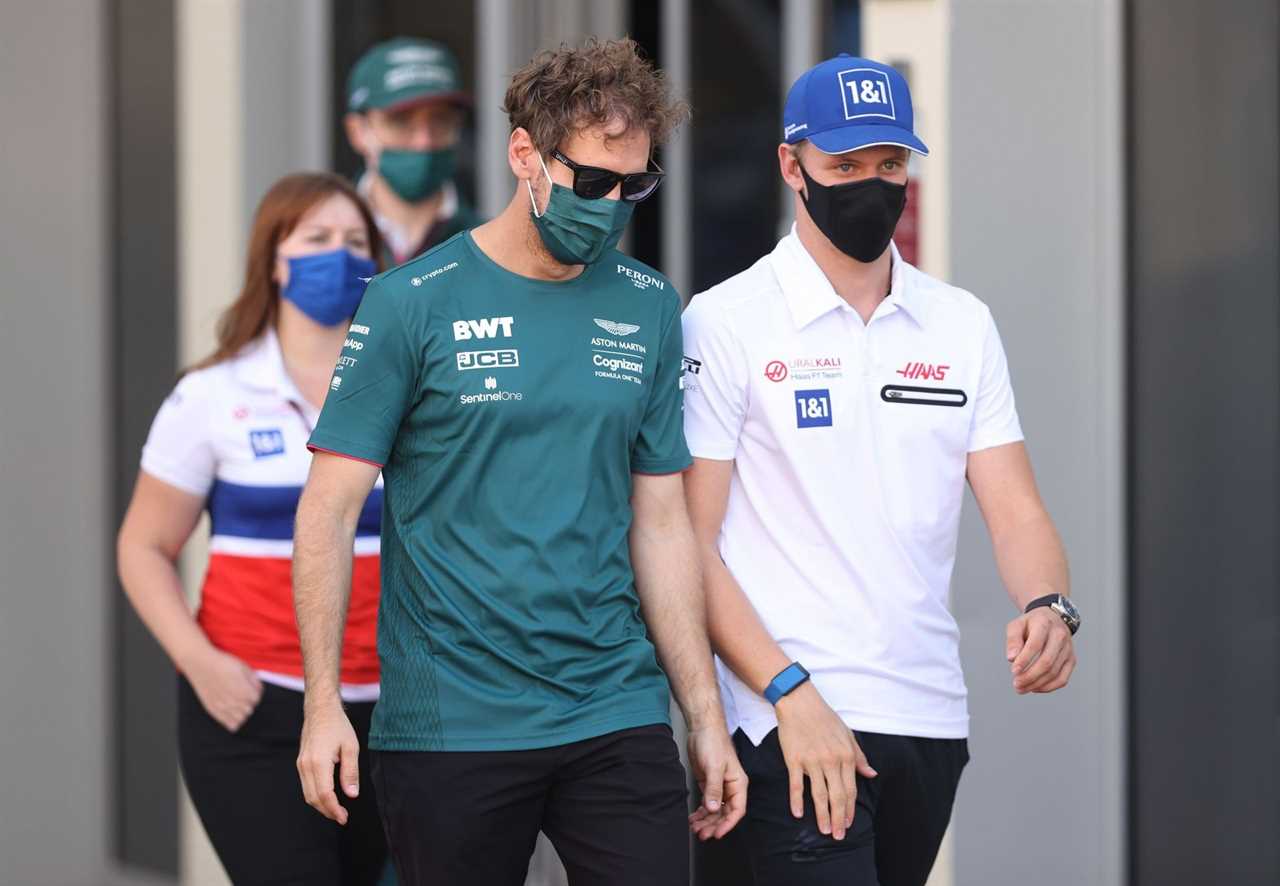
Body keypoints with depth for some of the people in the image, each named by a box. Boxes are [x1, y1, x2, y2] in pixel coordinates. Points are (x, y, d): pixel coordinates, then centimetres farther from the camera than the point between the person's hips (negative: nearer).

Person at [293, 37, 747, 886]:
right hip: (450, 728, -3)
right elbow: (331, 507, -3)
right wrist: (324, 703, -10)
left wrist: (708, 717, 9)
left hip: (619, 717, 3)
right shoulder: (414, 303, -4)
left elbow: (661, 523, 12)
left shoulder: (650, 308, 8)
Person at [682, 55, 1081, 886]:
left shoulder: (963, 324, 11)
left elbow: (1017, 512, 6)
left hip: (933, 719, 5)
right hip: (796, 722, -5)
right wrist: (791, 692, -16)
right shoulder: (725, 323, -3)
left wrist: (1048, 608, -16)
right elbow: (688, 541, -6)